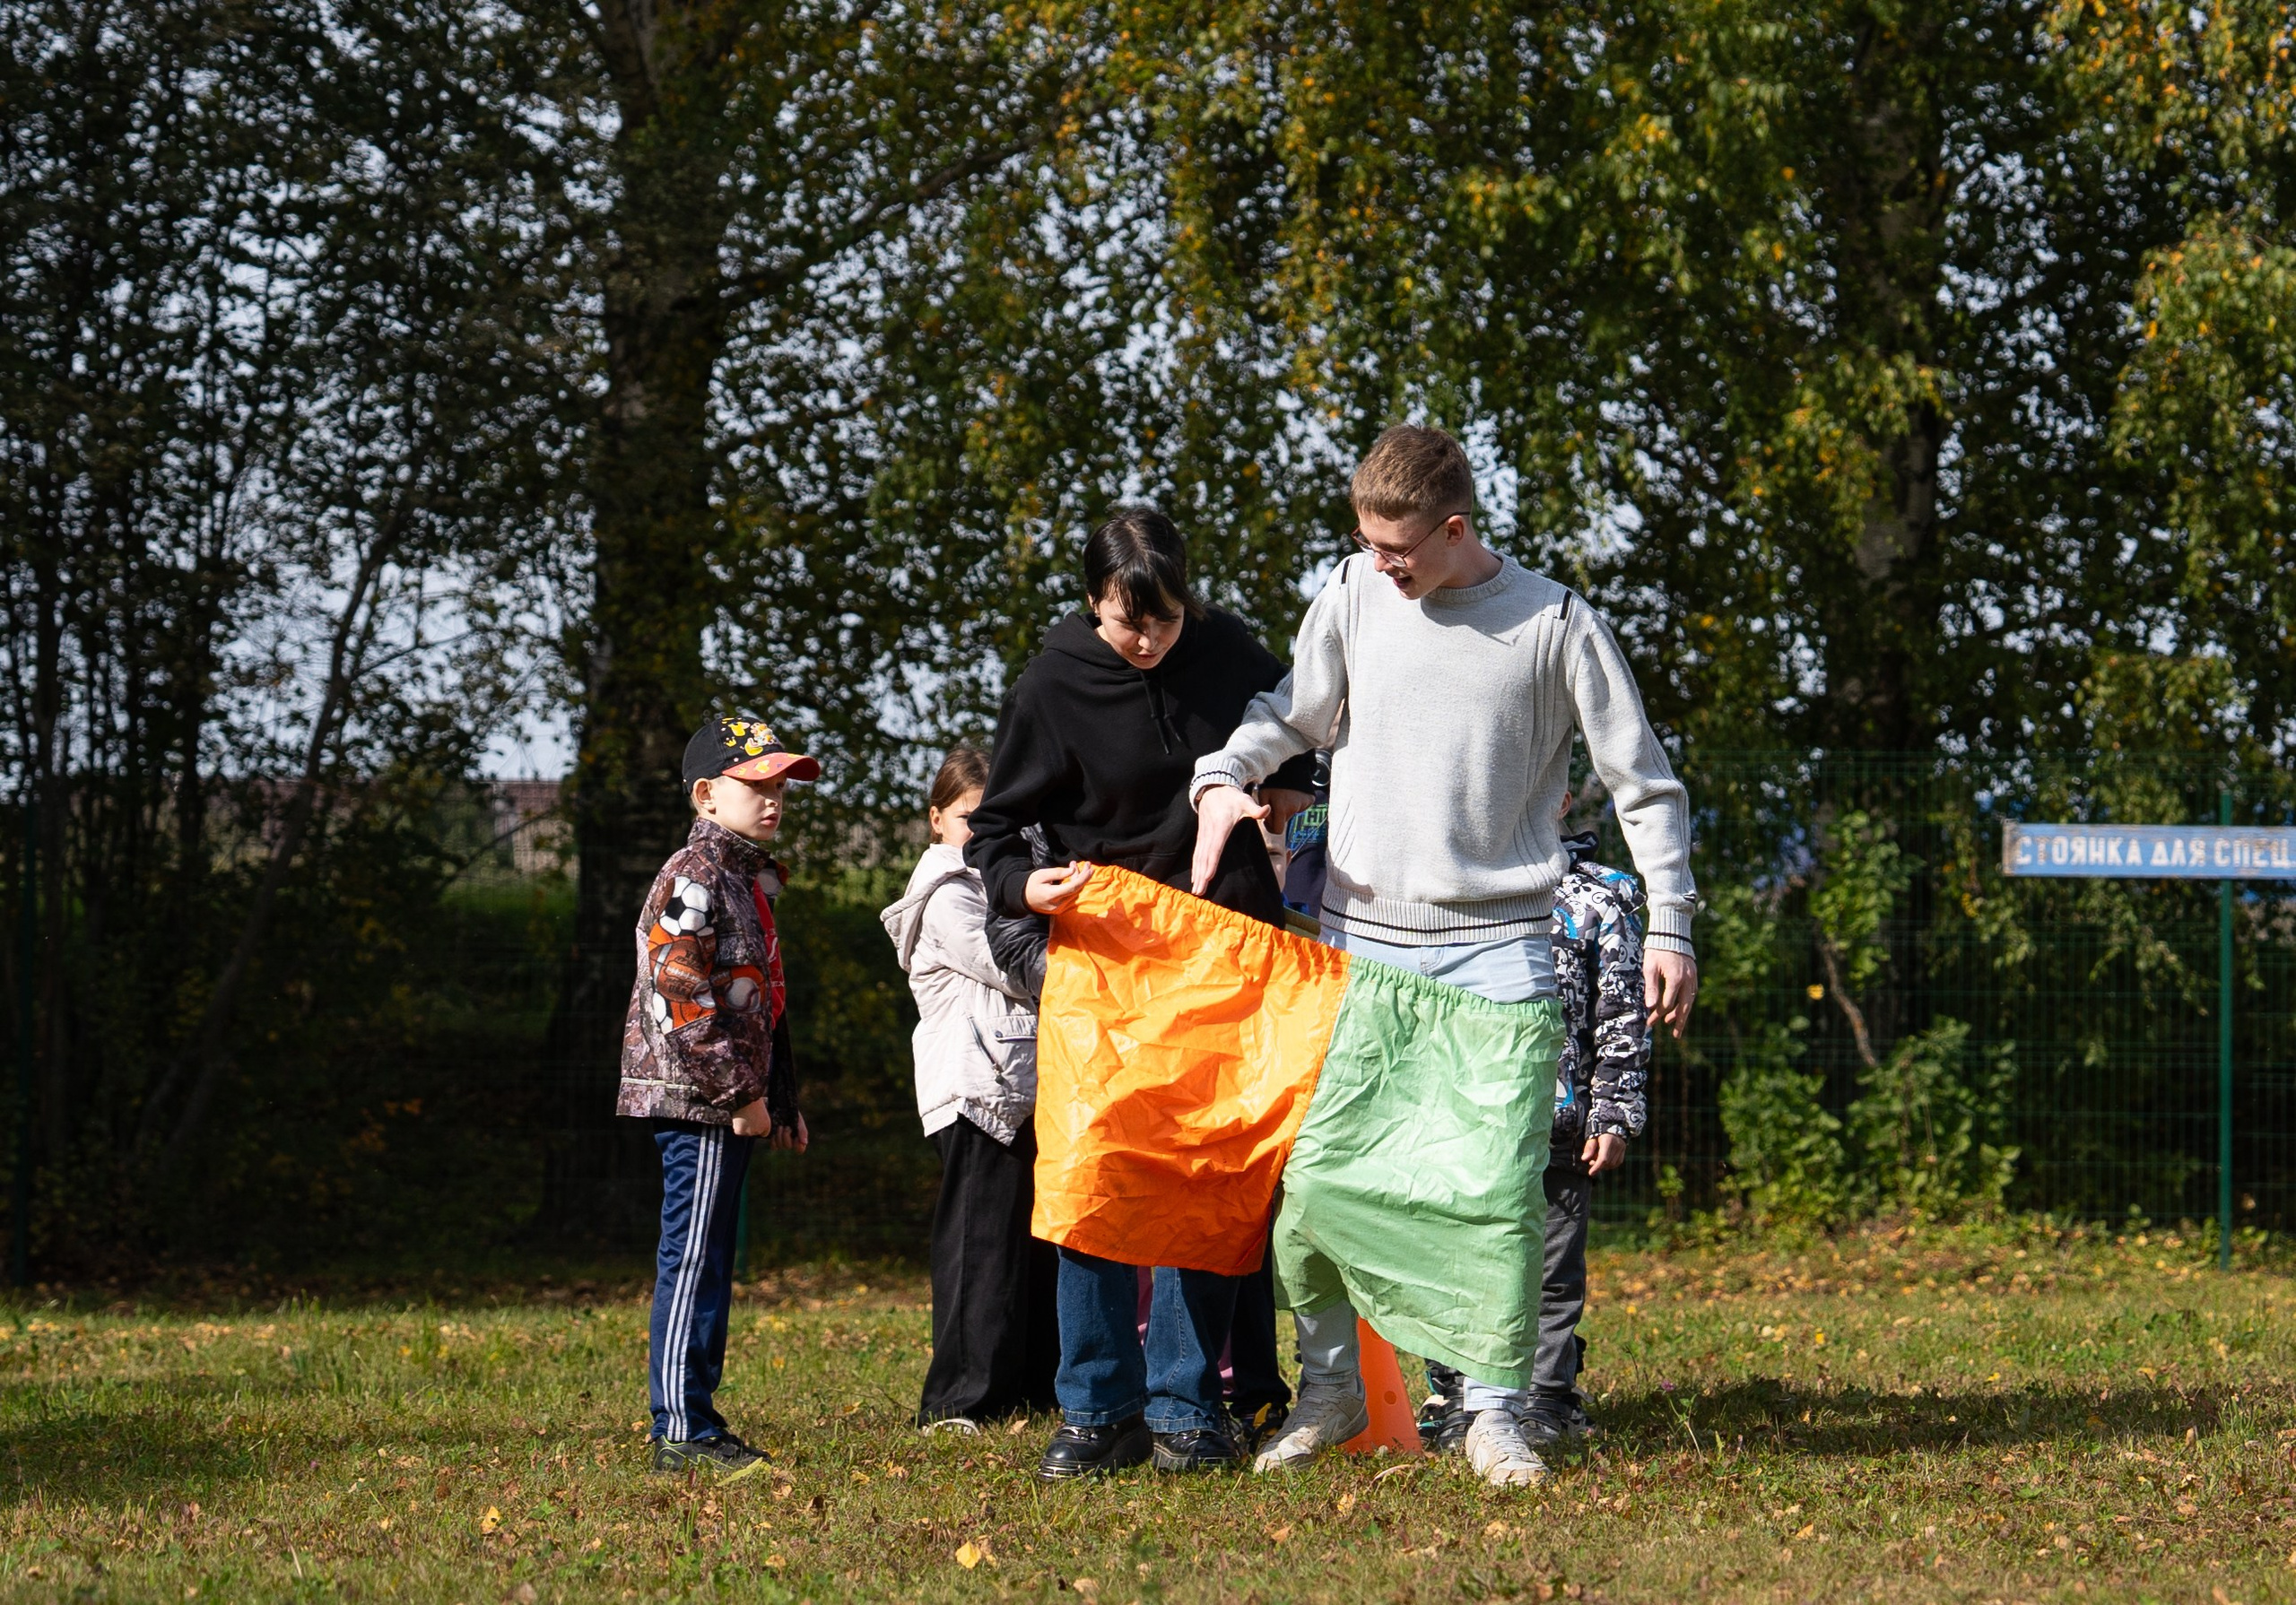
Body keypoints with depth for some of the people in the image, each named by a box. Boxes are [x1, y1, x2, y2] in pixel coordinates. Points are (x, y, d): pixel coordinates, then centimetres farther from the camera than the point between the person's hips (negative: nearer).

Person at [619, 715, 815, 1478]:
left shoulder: (746, 878, 20)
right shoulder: (692, 877, -12)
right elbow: (681, 995, -20)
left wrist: (780, 1099, 21)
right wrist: (740, 1092, -19)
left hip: (728, 1101, 10)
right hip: (697, 1099, -10)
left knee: (708, 1262, 12)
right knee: (694, 1260, -9)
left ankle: (695, 1424, 18)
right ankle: (682, 1431, -8)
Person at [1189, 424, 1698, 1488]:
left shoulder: (1553, 625, -4)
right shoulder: (1352, 596, 3)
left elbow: (1644, 784, 2)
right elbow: (1293, 713, 18)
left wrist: (1669, 928, -3)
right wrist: (1222, 777, -3)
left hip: (1498, 942, -3)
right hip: (1360, 933, 3)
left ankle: (1495, 1412, -1)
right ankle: (1330, 1388, 15)